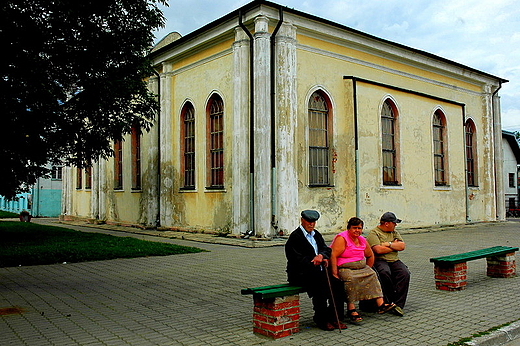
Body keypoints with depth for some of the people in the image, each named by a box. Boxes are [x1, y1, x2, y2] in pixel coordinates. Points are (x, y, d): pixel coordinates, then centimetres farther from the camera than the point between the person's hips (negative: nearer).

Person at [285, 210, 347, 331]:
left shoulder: (316, 234, 17)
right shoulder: (295, 236, -8)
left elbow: (327, 249, 10)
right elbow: (298, 259, -15)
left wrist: (321, 255, -14)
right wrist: (318, 262, -18)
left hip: (318, 272, 7)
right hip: (300, 274, -7)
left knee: (337, 283, -13)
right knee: (321, 285, -29)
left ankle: (334, 317, -3)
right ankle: (321, 320, -13)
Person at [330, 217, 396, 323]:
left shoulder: (362, 240, 12)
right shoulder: (342, 238, -11)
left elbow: (370, 256, 27)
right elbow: (333, 256, -21)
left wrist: (367, 269, 16)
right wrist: (334, 274, -27)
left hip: (361, 267, 7)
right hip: (344, 268, -7)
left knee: (372, 275, -12)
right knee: (351, 279, -33)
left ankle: (381, 304, -17)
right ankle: (351, 310, -30)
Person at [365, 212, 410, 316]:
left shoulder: (394, 232, 21)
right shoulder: (373, 233, 0)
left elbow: (402, 246, 8)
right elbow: (378, 250, -15)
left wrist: (389, 244, -6)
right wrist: (395, 245, -1)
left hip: (394, 261, 5)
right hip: (380, 261, -5)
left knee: (405, 273, -24)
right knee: (385, 272, -37)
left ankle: (398, 305, -23)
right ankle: (390, 301, -19)